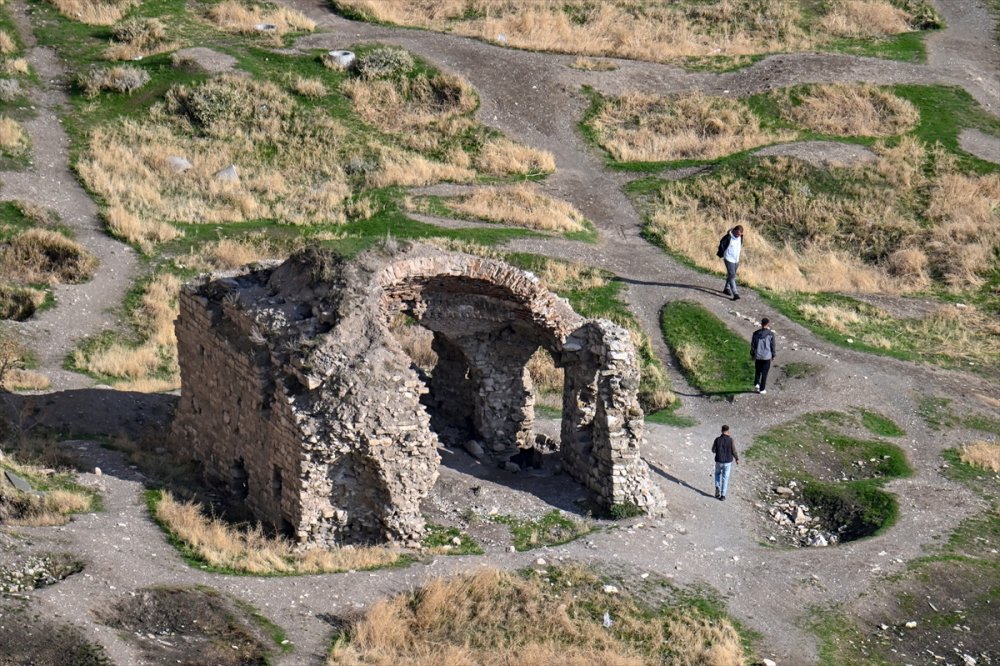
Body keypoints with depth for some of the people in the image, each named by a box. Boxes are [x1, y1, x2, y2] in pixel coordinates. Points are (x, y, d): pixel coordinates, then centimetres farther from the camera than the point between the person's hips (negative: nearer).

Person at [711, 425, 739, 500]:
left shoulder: (717, 439, -10)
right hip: (728, 462, -1)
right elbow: (734, 451, -9)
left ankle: (717, 487, 7)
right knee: (725, 478, 12)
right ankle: (723, 495, 12)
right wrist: (737, 459, 9)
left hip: (719, 461, 1)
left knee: (718, 474, 28)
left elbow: (713, 450, -2)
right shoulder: (731, 440, -13)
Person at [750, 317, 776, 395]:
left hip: (758, 356, 2)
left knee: (757, 371, 20)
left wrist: (752, 354, 14)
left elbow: (753, 345, 3)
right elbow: (772, 345, -3)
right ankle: (762, 389, 4)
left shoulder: (756, 333, -1)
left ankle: (756, 384, 3)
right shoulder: (770, 334, -6)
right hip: (767, 356, -2)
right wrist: (773, 355, 8)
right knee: (764, 373, 4)